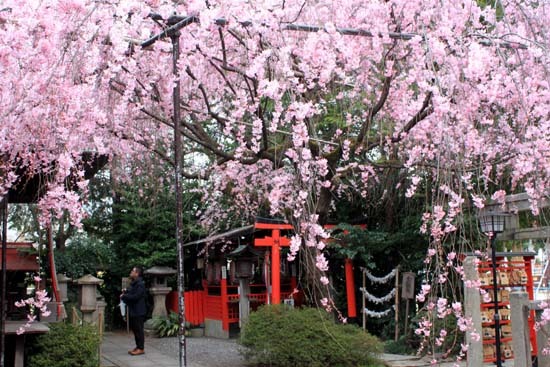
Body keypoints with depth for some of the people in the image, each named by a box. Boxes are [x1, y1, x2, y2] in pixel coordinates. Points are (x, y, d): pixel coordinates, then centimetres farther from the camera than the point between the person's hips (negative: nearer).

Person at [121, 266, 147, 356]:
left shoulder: (140, 284, -17)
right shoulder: (133, 283, 15)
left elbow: (135, 296, -24)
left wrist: (124, 296, -15)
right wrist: (126, 292, 7)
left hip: (138, 311, -10)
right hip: (132, 310, 10)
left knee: (139, 330, -5)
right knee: (134, 329, 14)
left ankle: (141, 348, 0)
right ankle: (138, 346, 22)